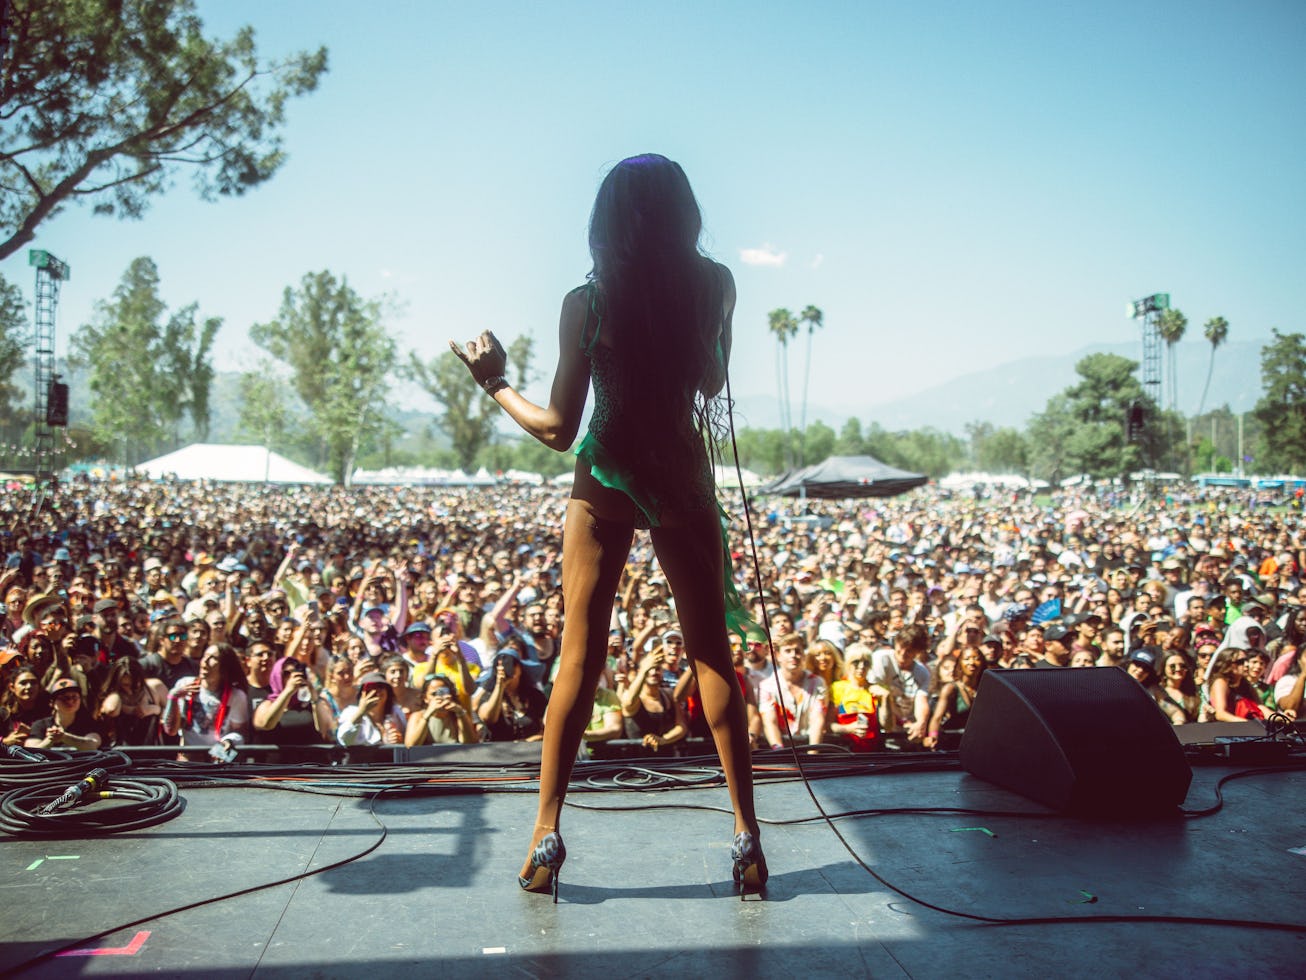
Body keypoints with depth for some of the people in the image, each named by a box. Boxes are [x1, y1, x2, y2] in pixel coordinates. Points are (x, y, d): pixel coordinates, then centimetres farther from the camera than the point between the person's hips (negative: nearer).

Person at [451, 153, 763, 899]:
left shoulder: (588, 302, -10)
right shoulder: (714, 285, -3)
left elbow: (557, 429, -8)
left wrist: (495, 382, 6)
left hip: (606, 482, -1)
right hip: (684, 480, 1)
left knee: (581, 654, 5)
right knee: (713, 653, 8)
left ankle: (547, 835, 10)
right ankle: (748, 837, 11)